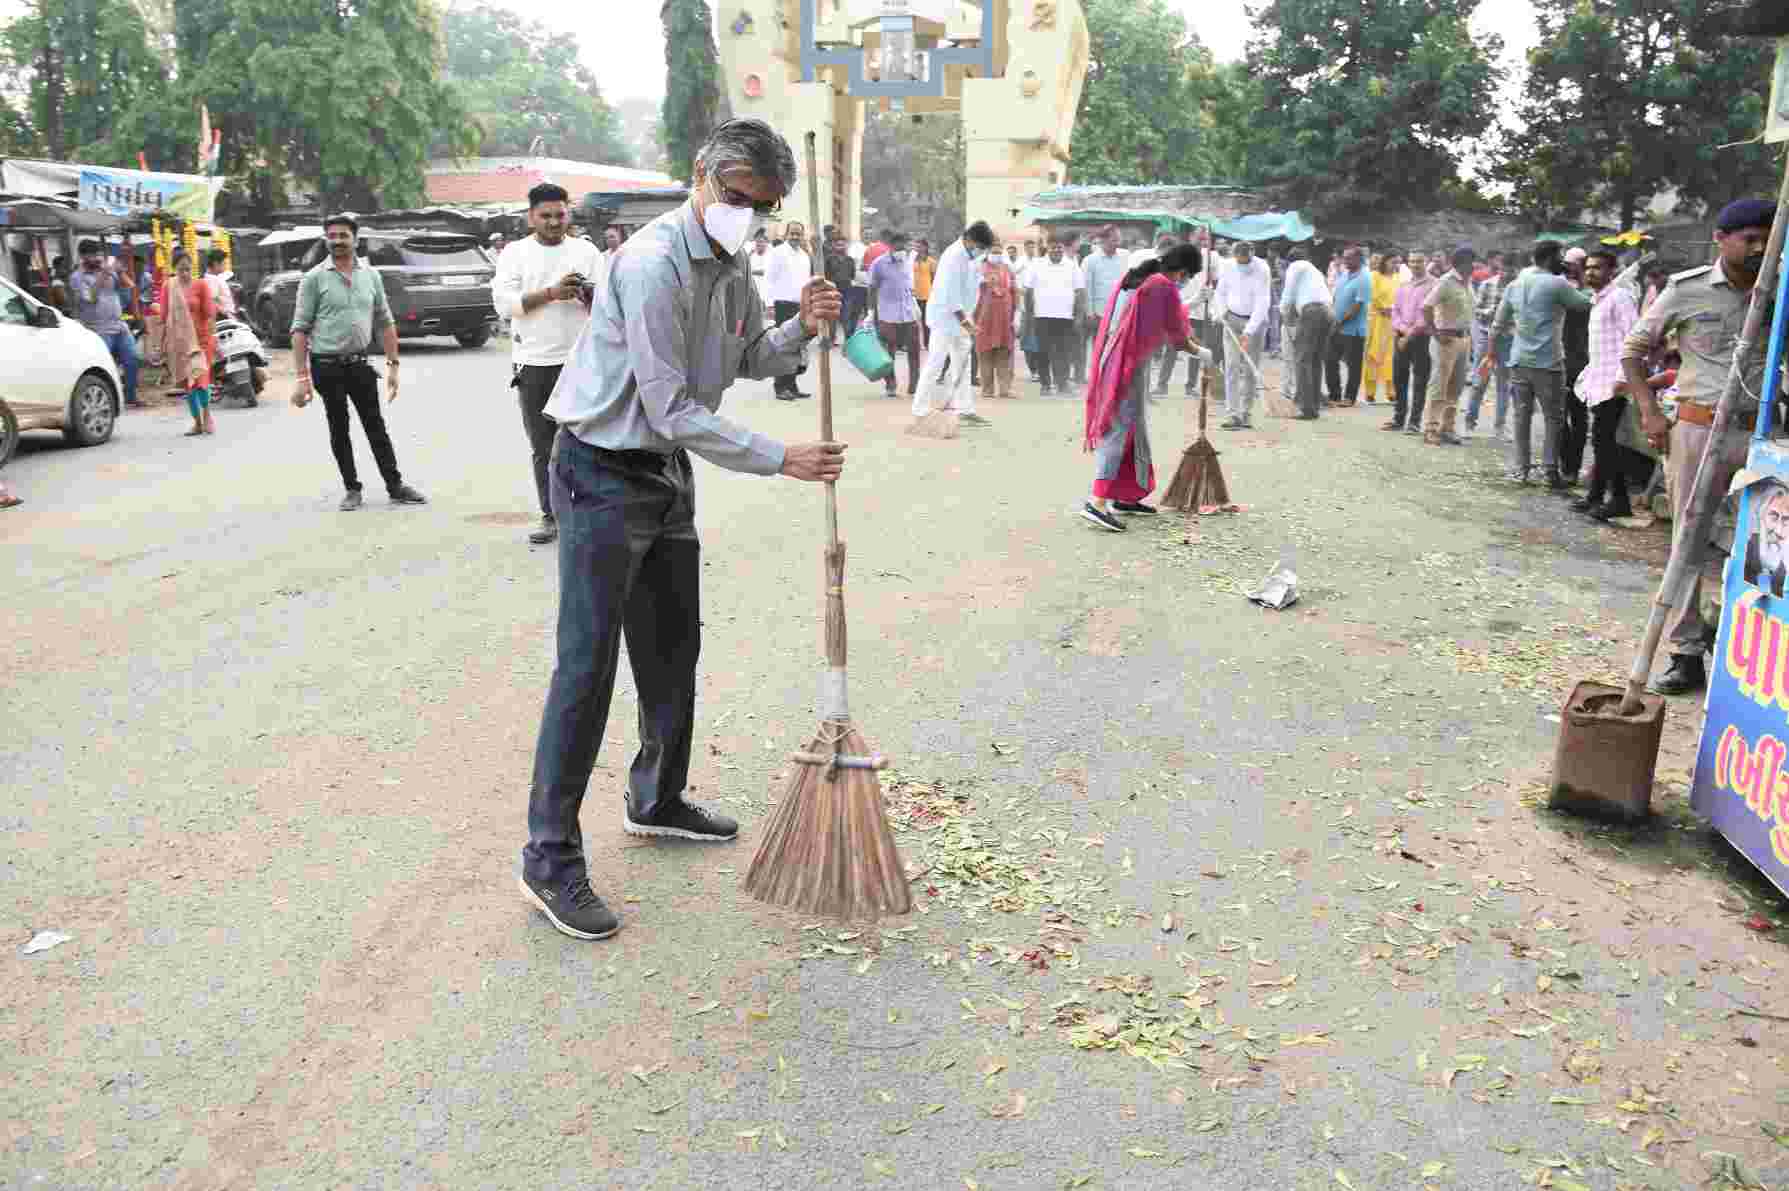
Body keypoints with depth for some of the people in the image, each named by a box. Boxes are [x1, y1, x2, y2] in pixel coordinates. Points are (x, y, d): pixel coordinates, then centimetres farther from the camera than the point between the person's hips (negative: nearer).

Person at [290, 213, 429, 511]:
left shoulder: (371, 275, 5)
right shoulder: (315, 278, -5)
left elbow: (385, 324, 10)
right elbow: (300, 329, -6)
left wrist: (393, 365, 4)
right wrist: (302, 377, -13)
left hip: (360, 363, 2)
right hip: (327, 366, -2)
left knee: (376, 427, 7)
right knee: (339, 430, 7)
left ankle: (395, 486, 12)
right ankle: (352, 489, 17)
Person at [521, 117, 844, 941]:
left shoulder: (731, 267, 7)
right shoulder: (654, 264, -22)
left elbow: (749, 360, 20)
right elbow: (672, 410, -24)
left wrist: (802, 329, -1)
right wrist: (780, 459, -21)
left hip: (667, 472, 9)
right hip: (603, 473, -9)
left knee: (673, 649, 17)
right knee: (588, 664, -9)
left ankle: (656, 800, 35)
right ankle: (550, 857, -1)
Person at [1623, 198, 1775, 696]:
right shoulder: (1686, 289, -1)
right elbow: (1633, 349, 6)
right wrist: (1650, 412, -3)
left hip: (1758, 432, 2)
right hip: (1698, 428, -2)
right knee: (1690, 542, 2)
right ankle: (1686, 652, 9)